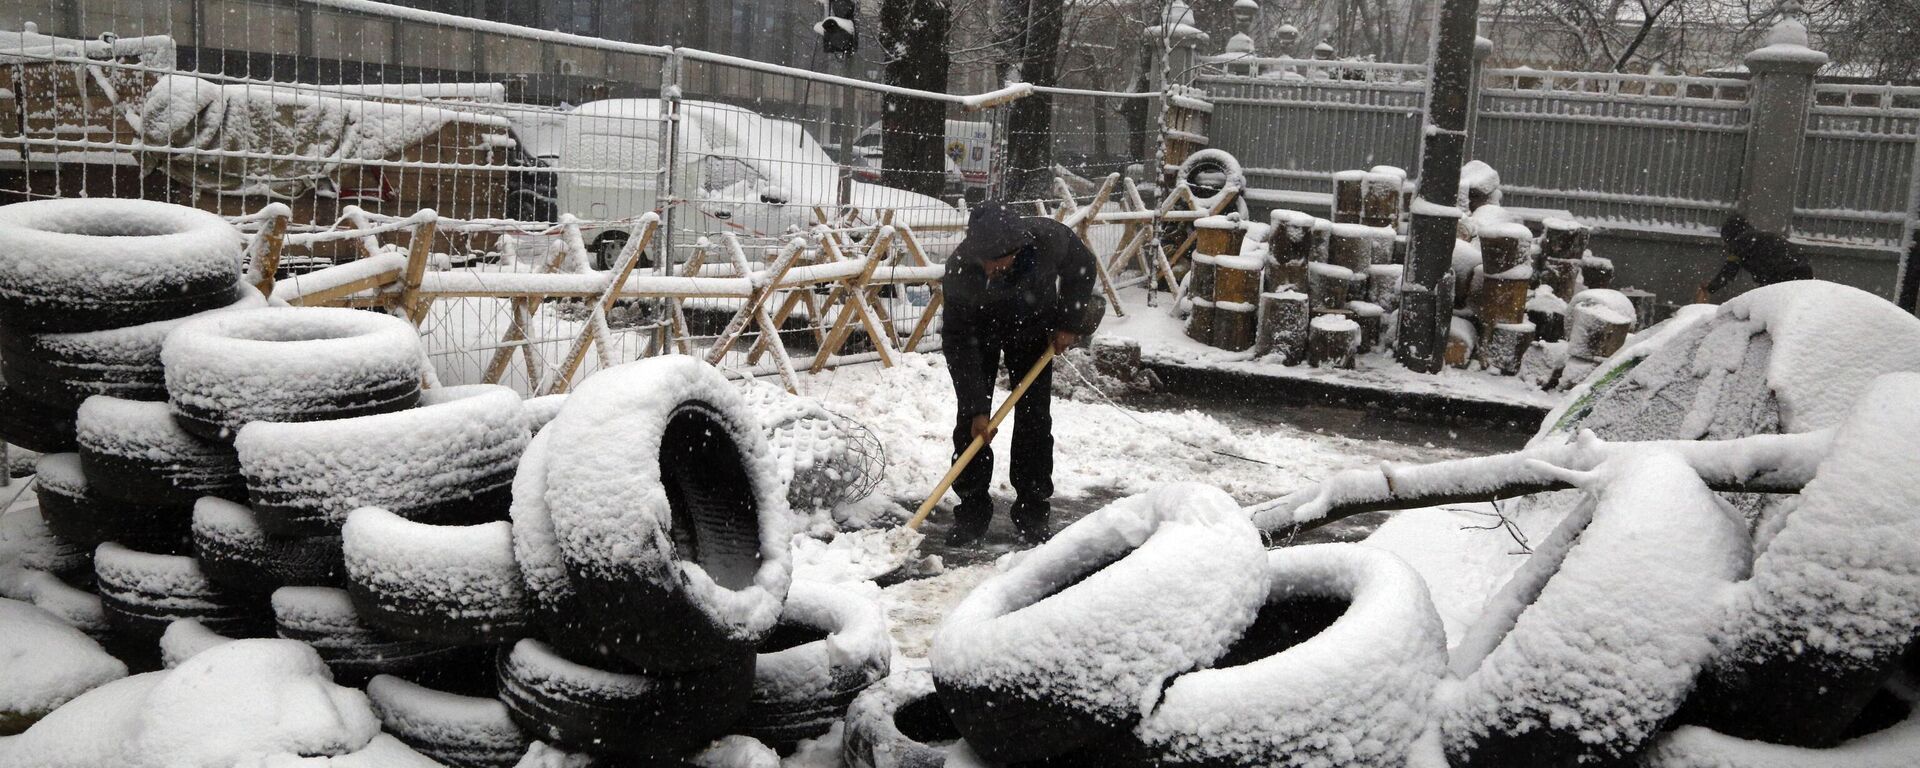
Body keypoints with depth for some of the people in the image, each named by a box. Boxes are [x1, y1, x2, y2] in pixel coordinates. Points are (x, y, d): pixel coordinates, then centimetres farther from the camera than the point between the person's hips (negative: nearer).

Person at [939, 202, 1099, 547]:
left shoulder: (1048, 238, -36)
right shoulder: (959, 270, -37)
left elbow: (1081, 267, -10)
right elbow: (958, 341, -27)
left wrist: (1069, 323, -10)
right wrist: (977, 405, -27)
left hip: (1032, 327, 1)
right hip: (979, 332, -1)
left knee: (1034, 416, -1)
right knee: (969, 418, -6)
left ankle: (1032, 509, 9)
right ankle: (972, 509, 5)